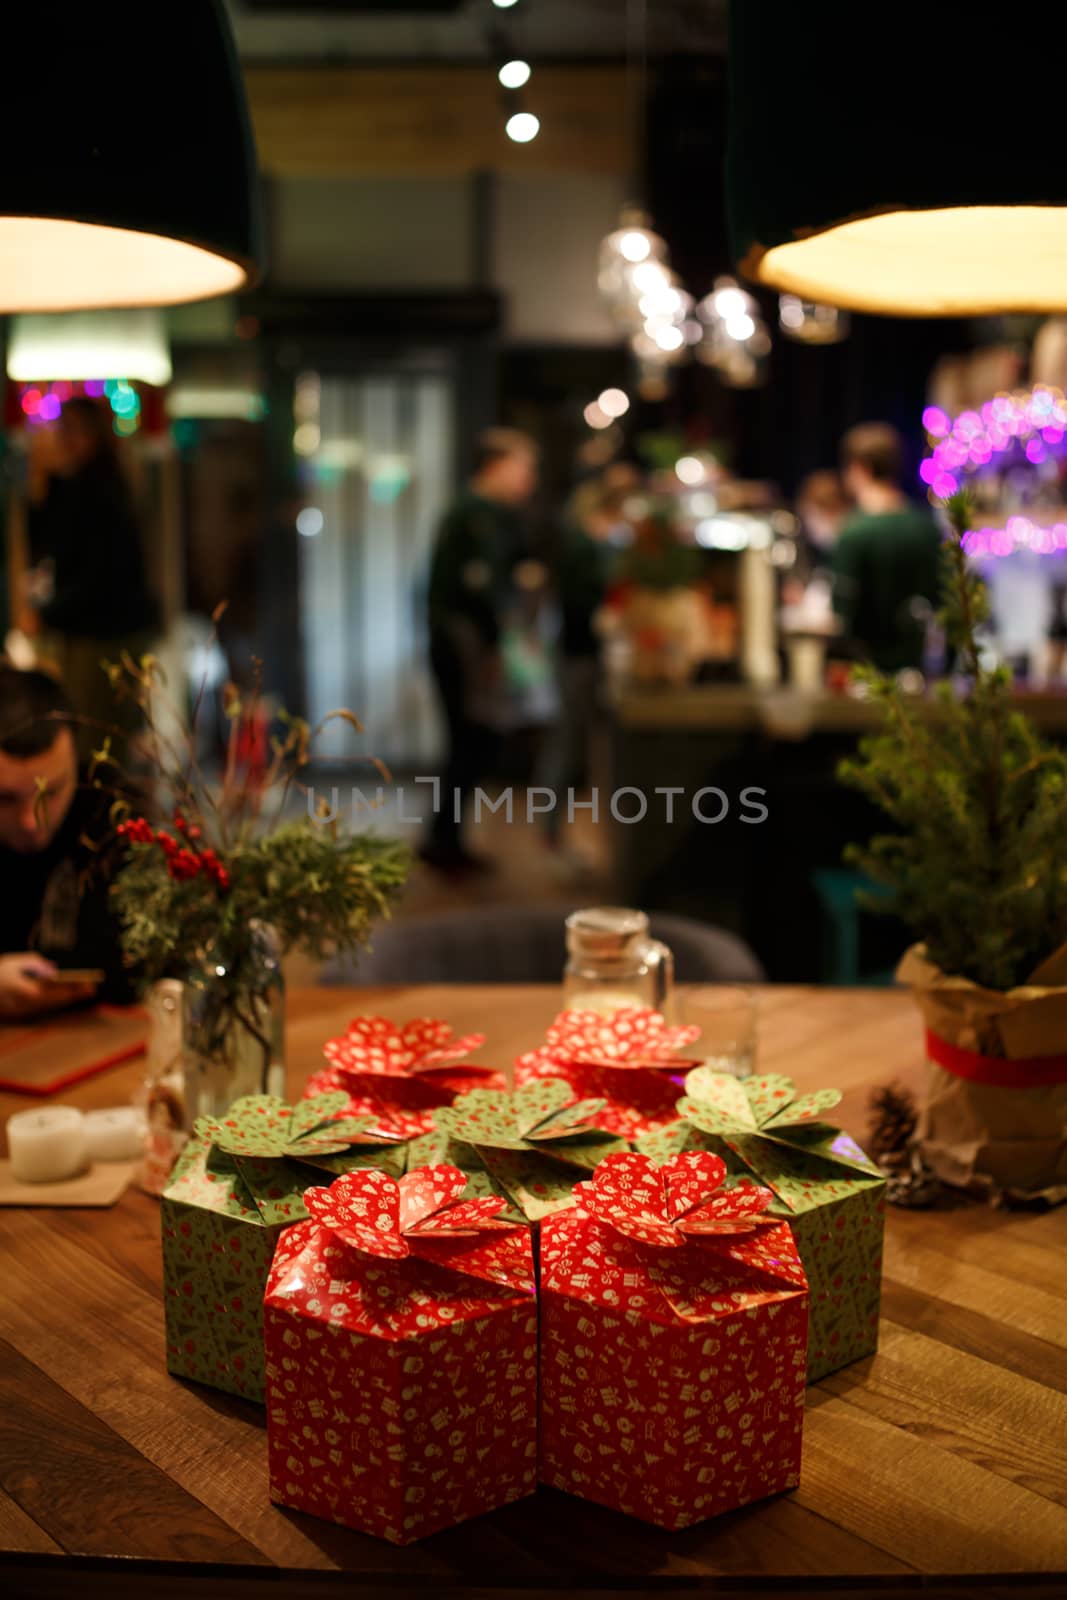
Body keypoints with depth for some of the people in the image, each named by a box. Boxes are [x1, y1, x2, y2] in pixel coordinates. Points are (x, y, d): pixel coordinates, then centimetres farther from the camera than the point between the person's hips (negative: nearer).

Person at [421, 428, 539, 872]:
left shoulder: (468, 510, 20)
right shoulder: (487, 514, -11)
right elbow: (478, 582, -22)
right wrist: (493, 644, -19)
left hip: (452, 639, 10)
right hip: (468, 640, -10)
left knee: (469, 743, 13)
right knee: (476, 742, -8)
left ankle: (445, 840, 17)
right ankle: (443, 838, -5)